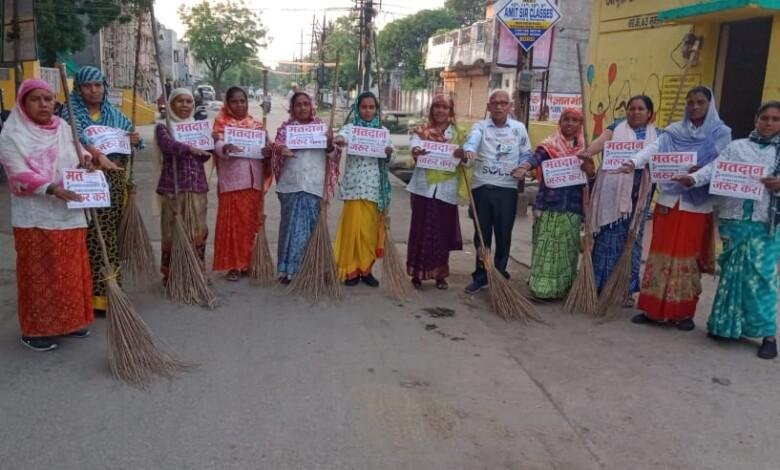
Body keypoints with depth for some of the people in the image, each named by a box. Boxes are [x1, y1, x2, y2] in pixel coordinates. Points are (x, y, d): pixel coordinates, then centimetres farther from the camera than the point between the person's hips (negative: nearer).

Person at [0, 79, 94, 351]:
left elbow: (79, 156, 20)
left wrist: (86, 161, -3)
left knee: (71, 271, 12)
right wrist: (52, 189, -29)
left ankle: (68, 320, 26)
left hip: (69, 214, 5)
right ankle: (33, 330, 13)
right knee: (38, 274, 2)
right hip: (35, 217, -5)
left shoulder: (64, 129, 8)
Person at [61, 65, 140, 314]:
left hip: (114, 182, 5)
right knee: (91, 238, -8)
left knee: (111, 236, 8)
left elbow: (131, 134, 21)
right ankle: (93, 294, -4)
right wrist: (99, 155, -40)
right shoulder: (72, 112, -2)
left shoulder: (114, 113, 14)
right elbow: (77, 136, -22)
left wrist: (135, 140, -5)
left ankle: (108, 291, 18)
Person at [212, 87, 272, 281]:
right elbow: (217, 144, -15)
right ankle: (233, 265, 6)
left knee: (252, 223, 9)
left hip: (254, 181, 4)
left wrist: (269, 150, -13)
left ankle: (248, 263, 21)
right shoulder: (221, 123, 2)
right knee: (232, 223, -2)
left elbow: (265, 147, 11)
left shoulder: (256, 124, 14)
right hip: (232, 181, -3)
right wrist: (225, 148, -38)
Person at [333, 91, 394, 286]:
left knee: (371, 228, 5)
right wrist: (339, 139, -45)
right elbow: (342, 135, -21)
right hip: (355, 185, -3)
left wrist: (388, 153, -12)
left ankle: (366, 268, 16)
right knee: (353, 226, -3)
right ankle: (350, 269, 7)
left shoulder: (383, 131, 11)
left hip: (375, 186, 3)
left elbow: (387, 160, 11)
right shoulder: (350, 128, 2)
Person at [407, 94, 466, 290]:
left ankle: (440, 274, 19)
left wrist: (463, 155, -24)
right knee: (421, 229, 1)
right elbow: (414, 144, -16)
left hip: (446, 189, 1)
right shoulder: (421, 131, 5)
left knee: (443, 232, 6)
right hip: (424, 187, -1)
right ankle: (417, 272, 12)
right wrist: (416, 151, -40)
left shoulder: (458, 134, 9)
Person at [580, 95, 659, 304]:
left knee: (632, 239, 6)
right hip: (613, 192, -2)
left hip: (638, 194, 2)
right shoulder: (617, 127, 7)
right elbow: (602, 140, -12)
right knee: (608, 237, 0)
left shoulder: (656, 135, 13)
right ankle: (602, 285, 9)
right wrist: (588, 152, -32)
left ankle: (626, 288, 15)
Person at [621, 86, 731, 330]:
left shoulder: (721, 133, 2)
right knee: (662, 253, 4)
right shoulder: (674, 131, 6)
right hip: (669, 200, 2)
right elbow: (653, 149, -10)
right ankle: (653, 309, 12)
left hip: (697, 204, -2)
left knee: (689, 256, 1)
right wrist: (633, 162, -29)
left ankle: (684, 313, 12)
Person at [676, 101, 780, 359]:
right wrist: (694, 178, -22)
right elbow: (715, 168, -4)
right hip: (735, 219, 1)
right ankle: (728, 324, 19)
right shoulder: (737, 146, 10)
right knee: (732, 272, 6)